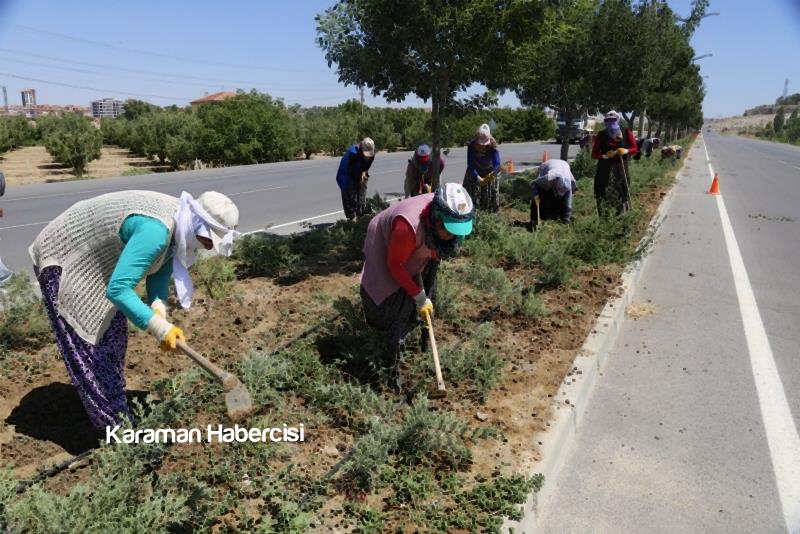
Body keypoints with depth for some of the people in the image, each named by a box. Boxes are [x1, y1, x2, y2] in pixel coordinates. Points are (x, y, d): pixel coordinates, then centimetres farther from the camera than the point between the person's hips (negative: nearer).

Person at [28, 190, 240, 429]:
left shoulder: (179, 224, -10)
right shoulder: (155, 230, -39)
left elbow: (160, 272, -3)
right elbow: (117, 289, -40)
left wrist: (158, 309, -20)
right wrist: (159, 327, -39)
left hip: (95, 260, 9)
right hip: (62, 258, -9)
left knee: (113, 337, 15)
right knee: (89, 345, -5)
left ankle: (115, 408, 30)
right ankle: (116, 424, 3)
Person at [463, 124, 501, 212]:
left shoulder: (493, 147, -30)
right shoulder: (471, 146, -29)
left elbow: (497, 164, -35)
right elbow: (470, 165, -31)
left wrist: (493, 173, -57)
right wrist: (478, 178, -45)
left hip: (489, 173, 0)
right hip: (474, 173, 0)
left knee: (490, 198, 6)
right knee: (471, 198, 3)